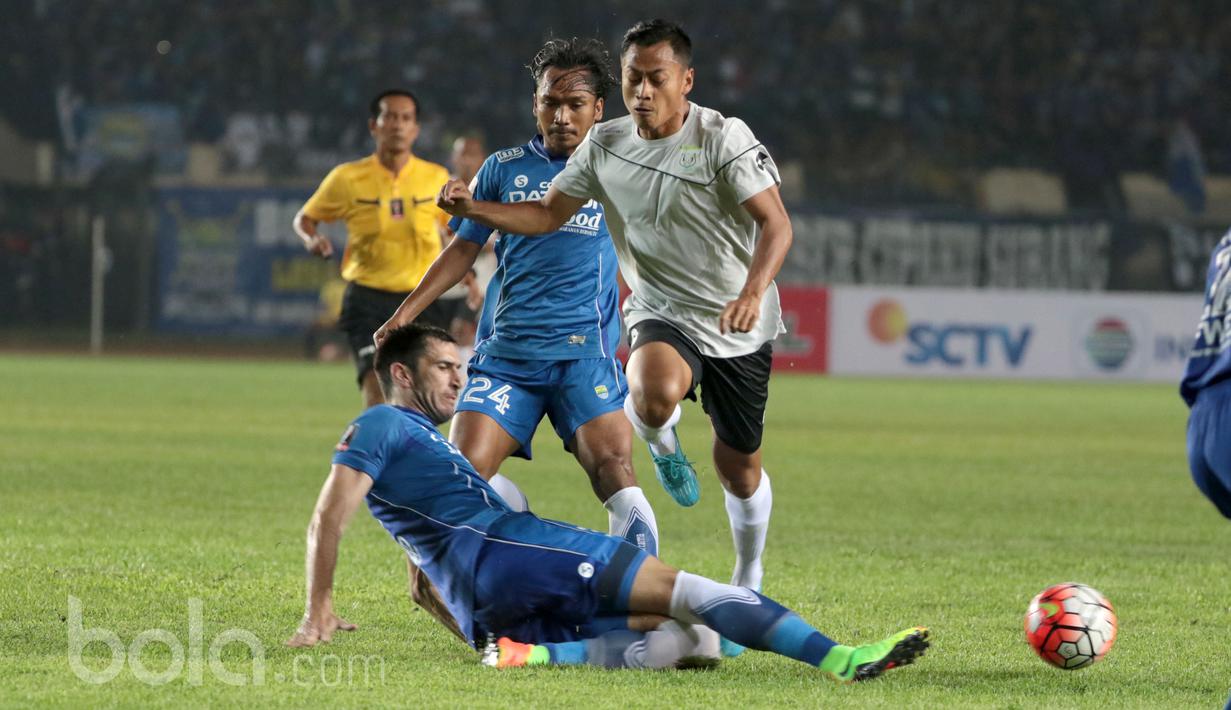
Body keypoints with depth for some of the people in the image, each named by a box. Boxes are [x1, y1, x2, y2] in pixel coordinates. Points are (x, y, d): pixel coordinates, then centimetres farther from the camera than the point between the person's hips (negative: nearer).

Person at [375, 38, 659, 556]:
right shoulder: (504, 169, 12)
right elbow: (465, 248, 20)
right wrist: (406, 313, 15)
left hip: (583, 352, -2)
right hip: (504, 352, 3)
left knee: (612, 464, -22)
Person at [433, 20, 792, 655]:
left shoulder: (723, 138, -15)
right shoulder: (605, 145, -2)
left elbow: (775, 223, -20)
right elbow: (549, 213, 8)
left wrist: (753, 292, -38)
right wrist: (473, 209, -9)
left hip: (739, 325, -1)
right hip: (661, 313, 1)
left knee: (739, 466, 9)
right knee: (656, 392, -37)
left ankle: (748, 581, 36)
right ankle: (663, 449, 0)